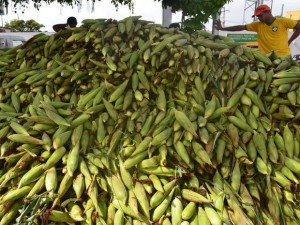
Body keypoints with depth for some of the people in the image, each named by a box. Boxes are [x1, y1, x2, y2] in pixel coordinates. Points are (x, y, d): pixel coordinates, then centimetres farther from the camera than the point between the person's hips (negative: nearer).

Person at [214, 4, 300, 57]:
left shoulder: (283, 21, -7)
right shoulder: (258, 25, 3)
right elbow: (241, 27, 3)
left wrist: (289, 41, -4)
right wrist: (222, 28, 0)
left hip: (284, 57, -3)